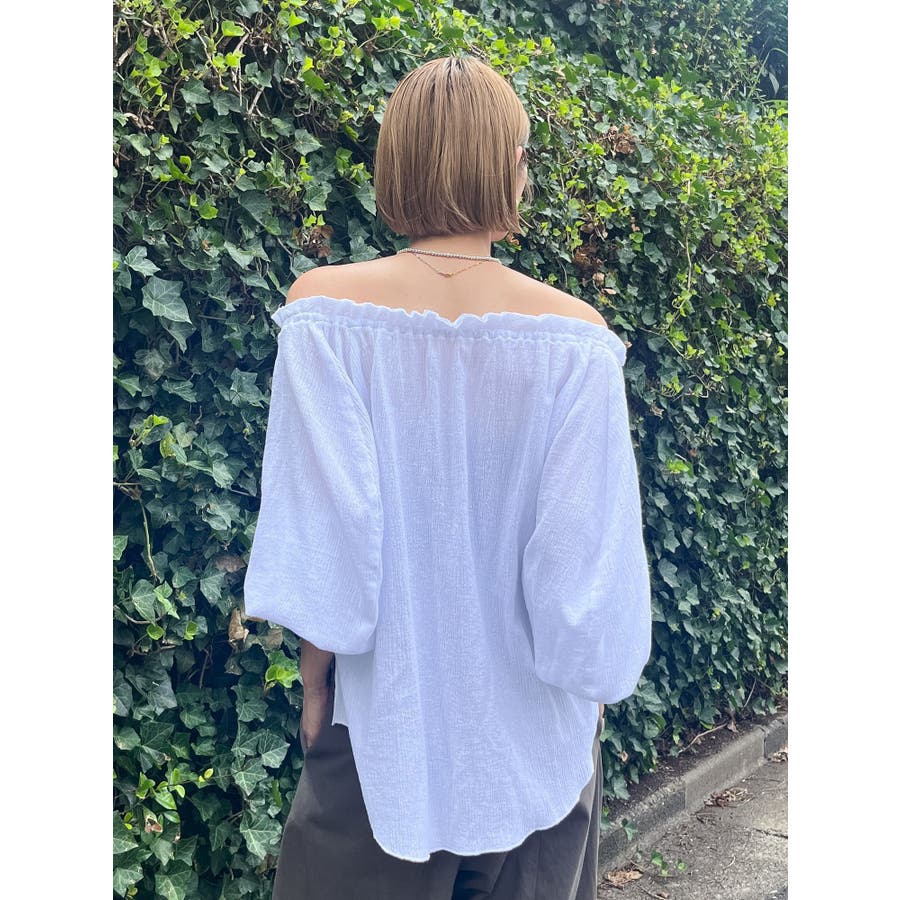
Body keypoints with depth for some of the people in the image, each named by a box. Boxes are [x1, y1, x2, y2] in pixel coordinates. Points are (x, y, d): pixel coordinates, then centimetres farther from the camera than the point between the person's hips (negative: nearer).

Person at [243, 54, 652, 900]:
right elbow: (589, 545, -11)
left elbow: (320, 530, -14)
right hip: (532, 726, 1)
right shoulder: (573, 337, -14)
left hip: (385, 715, 0)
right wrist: (595, 687, 5)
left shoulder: (324, 311, -15)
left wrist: (314, 676, -1)